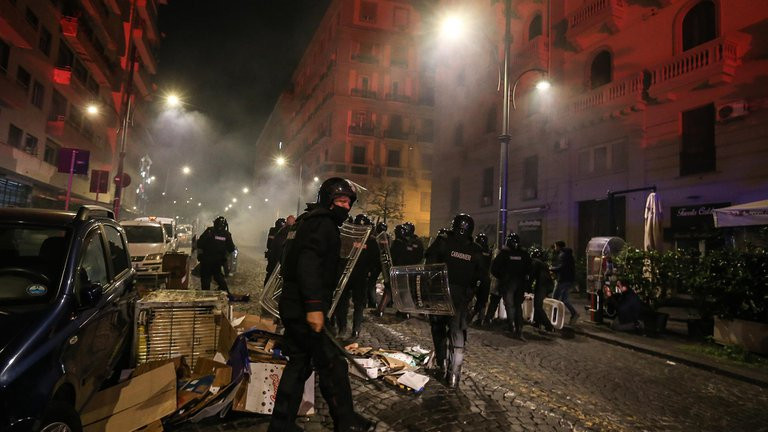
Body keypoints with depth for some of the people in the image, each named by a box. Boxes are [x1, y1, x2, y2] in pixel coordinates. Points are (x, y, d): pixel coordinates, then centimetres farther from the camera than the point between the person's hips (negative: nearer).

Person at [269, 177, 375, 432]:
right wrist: (314, 306, -31)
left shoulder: (307, 221, 20)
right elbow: (308, 264, -26)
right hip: (306, 310, -10)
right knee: (332, 365, 1)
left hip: (292, 308, 10)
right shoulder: (323, 223, -12)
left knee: (298, 364, 16)